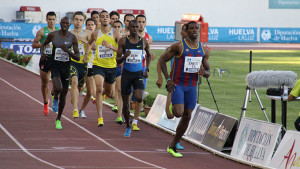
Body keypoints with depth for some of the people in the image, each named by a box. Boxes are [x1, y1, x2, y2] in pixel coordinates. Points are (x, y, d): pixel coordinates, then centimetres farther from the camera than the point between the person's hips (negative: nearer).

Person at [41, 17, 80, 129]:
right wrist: (42, 53, -4)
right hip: (55, 66, -1)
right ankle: (55, 99, 10)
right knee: (58, 88, -29)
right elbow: (43, 44, 16)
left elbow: (78, 58, -4)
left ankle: (58, 119, 27)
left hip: (66, 67, 2)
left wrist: (68, 51, -21)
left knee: (63, 94, 9)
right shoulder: (53, 35, -3)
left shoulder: (72, 38, -4)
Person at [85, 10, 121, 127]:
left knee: (109, 94, 19)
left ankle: (106, 90, 60)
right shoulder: (95, 34, 1)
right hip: (98, 65, -1)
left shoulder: (115, 33, -6)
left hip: (111, 66, 1)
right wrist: (86, 54, 14)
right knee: (99, 89, -22)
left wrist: (110, 46, -25)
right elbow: (89, 43, 25)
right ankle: (100, 118, -21)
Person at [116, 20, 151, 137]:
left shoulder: (143, 42, 2)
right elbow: (118, 60, -2)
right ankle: (128, 127, 21)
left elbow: (149, 55, 21)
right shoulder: (123, 41, -2)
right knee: (125, 104, 2)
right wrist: (124, 56, -23)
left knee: (139, 99, -24)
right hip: (126, 73, 0)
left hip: (138, 74, 0)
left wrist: (147, 69, 10)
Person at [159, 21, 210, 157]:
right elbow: (162, 60, -4)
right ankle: (172, 106, 17)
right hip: (177, 85, -5)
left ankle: (172, 146, 15)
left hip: (192, 86, 5)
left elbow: (208, 72, 12)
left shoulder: (203, 50, 6)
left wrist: (204, 72, -13)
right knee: (179, 113, -22)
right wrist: (168, 79, -13)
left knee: (187, 117, 4)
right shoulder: (179, 46, -9)